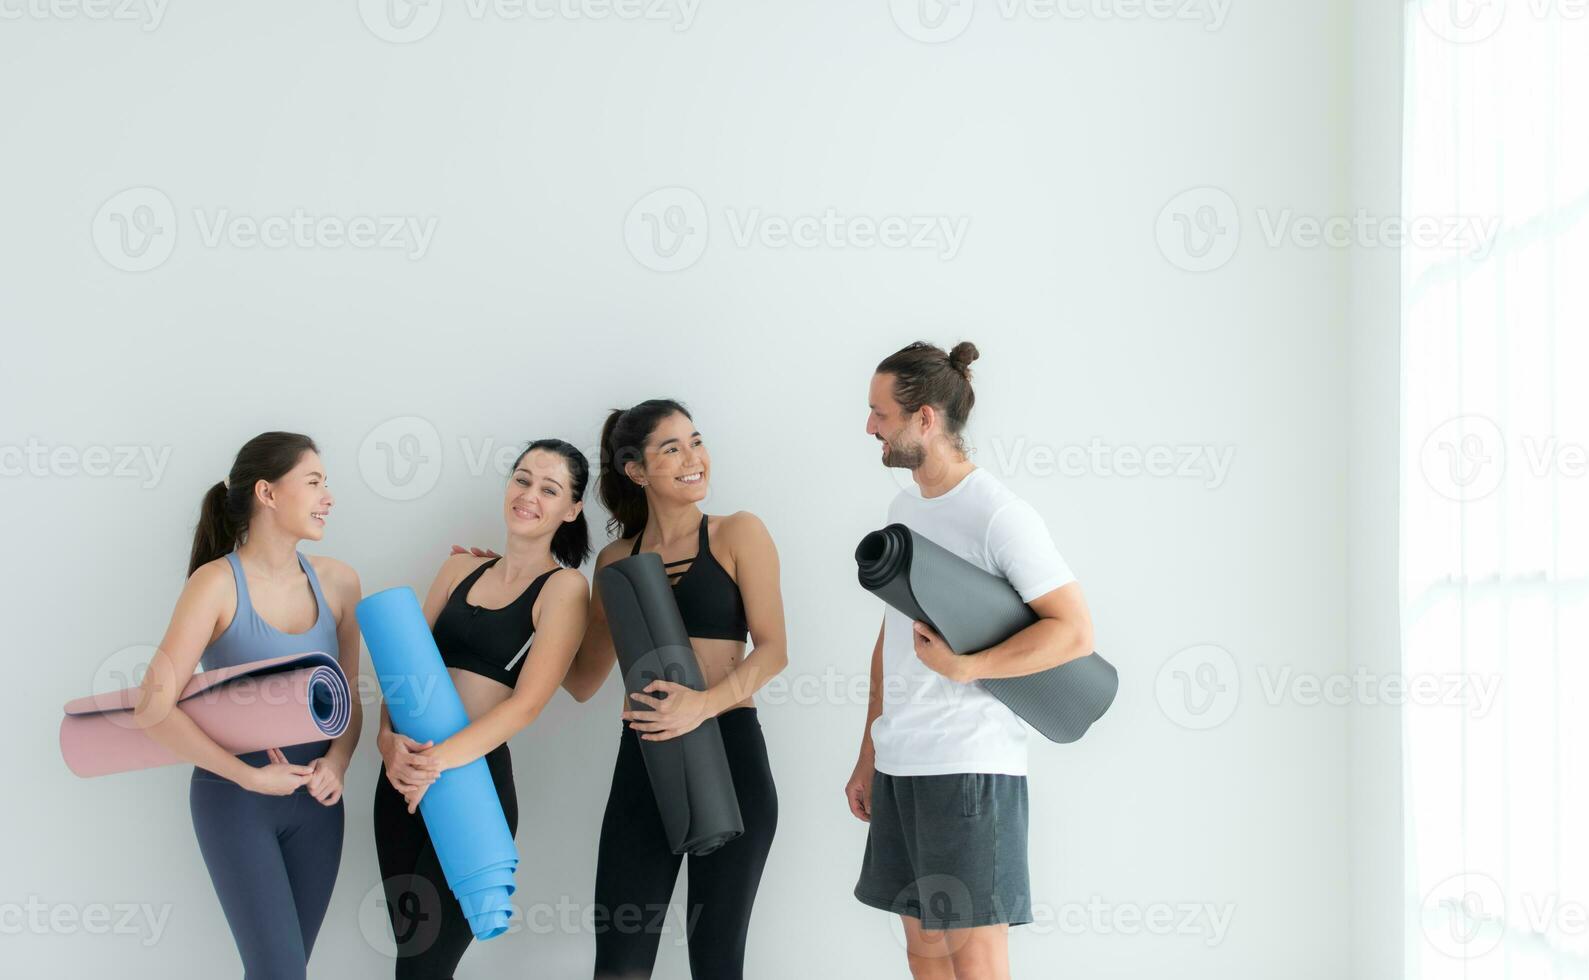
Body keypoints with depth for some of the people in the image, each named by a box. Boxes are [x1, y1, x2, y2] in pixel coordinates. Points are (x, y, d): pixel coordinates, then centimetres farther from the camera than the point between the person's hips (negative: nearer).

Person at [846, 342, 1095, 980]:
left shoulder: (999, 515, -11)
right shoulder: (903, 509, 14)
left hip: (970, 765, -8)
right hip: (899, 763, 8)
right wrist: (868, 757, 19)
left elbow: (1075, 632, -15)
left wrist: (967, 667, -23)